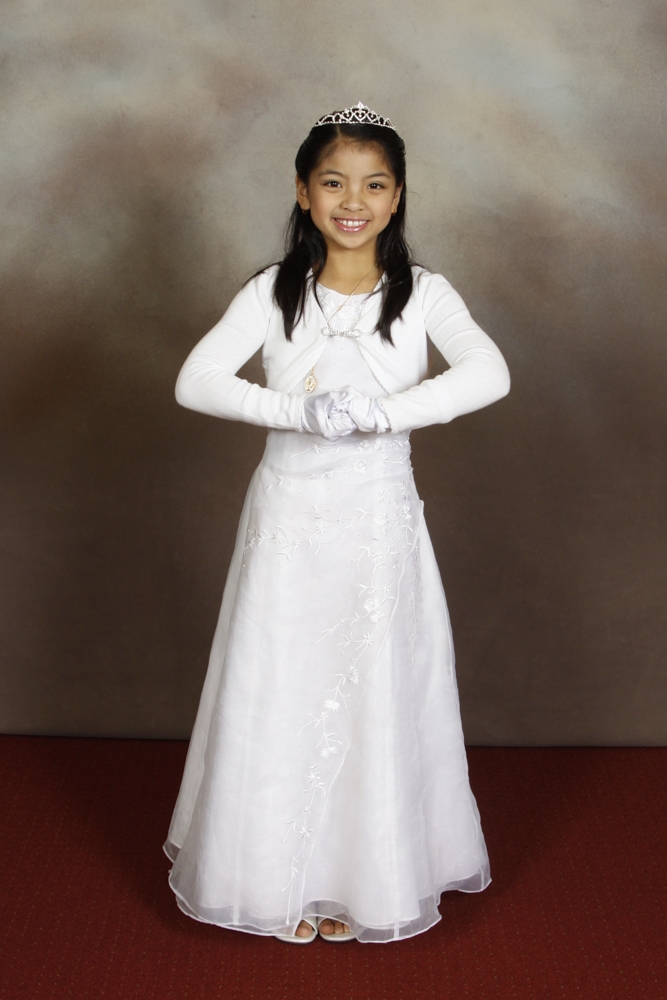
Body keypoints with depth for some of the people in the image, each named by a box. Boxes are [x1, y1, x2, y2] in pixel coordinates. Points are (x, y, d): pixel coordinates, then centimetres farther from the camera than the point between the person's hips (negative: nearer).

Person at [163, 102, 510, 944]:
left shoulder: (422, 294, -4)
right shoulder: (273, 292, -2)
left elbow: (490, 375, -22)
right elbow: (195, 381, -15)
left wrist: (375, 414, -30)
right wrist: (300, 411, -27)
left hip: (379, 525, 0)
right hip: (288, 520, 1)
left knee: (376, 699, 7)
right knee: (280, 696, 8)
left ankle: (366, 878, 28)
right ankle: (280, 874, 28)